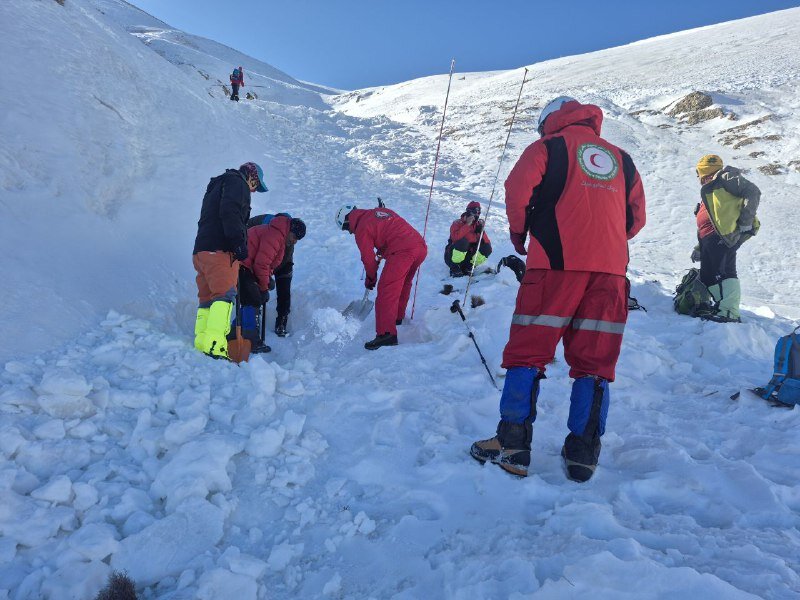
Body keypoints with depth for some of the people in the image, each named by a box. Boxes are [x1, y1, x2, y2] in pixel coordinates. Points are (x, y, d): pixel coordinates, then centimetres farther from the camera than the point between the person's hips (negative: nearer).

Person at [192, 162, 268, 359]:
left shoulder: (218, 186, 35)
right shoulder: (237, 182, 4)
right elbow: (230, 212, -15)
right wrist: (240, 242, -18)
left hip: (201, 250, 10)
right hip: (219, 249, -10)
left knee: (207, 298, 7)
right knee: (225, 294, -18)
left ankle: (200, 345, 4)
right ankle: (214, 345, -28)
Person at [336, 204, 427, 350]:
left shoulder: (361, 229, 2)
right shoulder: (380, 211, 25)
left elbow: (368, 258, 6)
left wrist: (370, 279, 22)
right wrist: (381, 252, 29)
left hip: (402, 252, -9)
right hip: (421, 246, 9)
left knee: (386, 290, -9)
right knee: (404, 283, 27)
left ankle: (386, 334, -15)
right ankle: (398, 317, 43)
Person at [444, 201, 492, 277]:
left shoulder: (478, 224, 4)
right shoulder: (458, 223, -10)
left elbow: (487, 243, -3)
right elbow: (455, 238, -31)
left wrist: (481, 232, -19)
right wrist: (467, 225, -29)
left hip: (467, 257, 5)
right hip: (452, 256, -5)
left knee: (487, 248, -15)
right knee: (463, 241, -33)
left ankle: (467, 268, -4)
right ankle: (455, 269, -17)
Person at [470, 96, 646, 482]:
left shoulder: (549, 147, 9)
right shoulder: (621, 158, 22)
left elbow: (518, 190, -5)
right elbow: (637, 217, 19)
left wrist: (519, 233, 11)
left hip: (556, 262, -4)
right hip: (611, 268, 5)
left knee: (527, 352, 0)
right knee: (594, 363, 7)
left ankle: (512, 446, -1)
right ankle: (583, 452, 6)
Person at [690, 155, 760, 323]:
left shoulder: (725, 178, 9)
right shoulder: (708, 190, 36)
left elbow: (752, 192, -7)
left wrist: (745, 223, -16)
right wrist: (699, 248, 31)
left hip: (727, 235, -10)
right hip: (710, 240, 10)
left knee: (723, 272, -18)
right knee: (707, 275, 2)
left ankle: (730, 313, -23)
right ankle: (721, 307, 3)